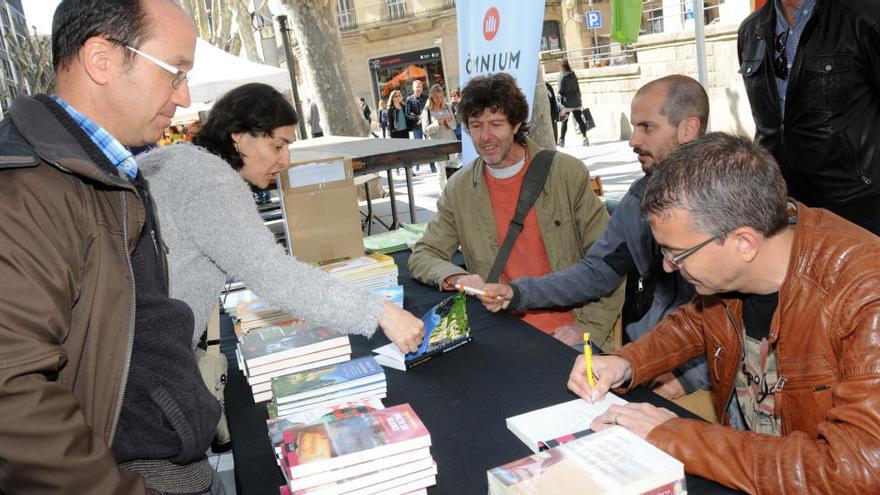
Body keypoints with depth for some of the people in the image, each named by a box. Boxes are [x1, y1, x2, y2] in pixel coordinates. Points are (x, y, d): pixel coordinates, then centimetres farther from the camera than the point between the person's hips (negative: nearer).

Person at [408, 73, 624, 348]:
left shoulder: (568, 173, -1)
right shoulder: (459, 189, 6)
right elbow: (423, 255, 9)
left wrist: (587, 326, -10)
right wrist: (455, 278, -13)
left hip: (566, 331, -2)